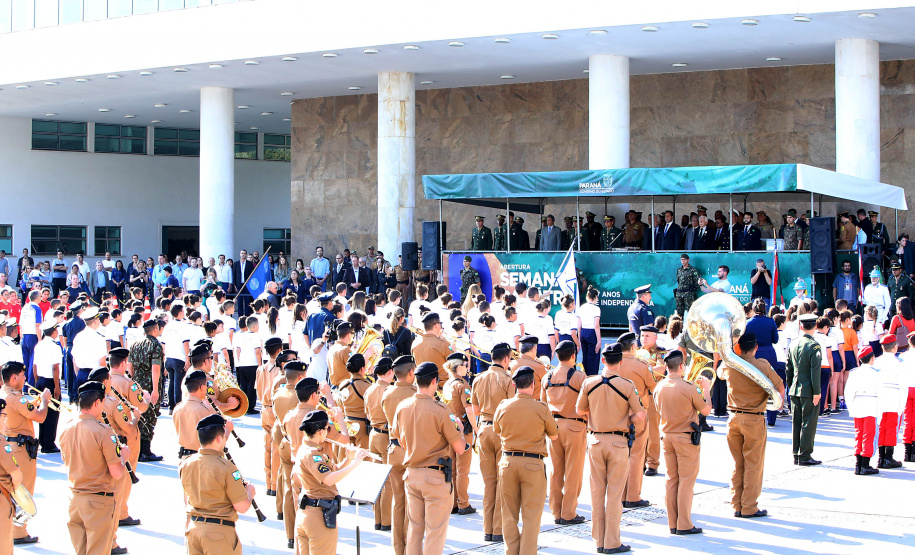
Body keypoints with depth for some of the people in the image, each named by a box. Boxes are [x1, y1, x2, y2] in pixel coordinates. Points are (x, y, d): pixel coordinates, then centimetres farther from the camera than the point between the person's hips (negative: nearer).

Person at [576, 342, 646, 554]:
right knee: (615, 493, 3)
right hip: (618, 442, -3)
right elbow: (640, 416, -8)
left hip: (595, 440, 3)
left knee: (597, 492, 11)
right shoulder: (627, 386, -11)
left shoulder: (589, 383, -4)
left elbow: (580, 411, 7)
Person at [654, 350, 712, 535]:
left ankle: (672, 523, 15)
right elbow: (706, 410, -8)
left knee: (671, 480, 12)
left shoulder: (659, 387, 0)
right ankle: (684, 525, 0)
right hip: (685, 438, -6)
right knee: (686, 480, 0)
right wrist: (705, 389, 8)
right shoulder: (688, 388, -19)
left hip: (667, 436, 6)